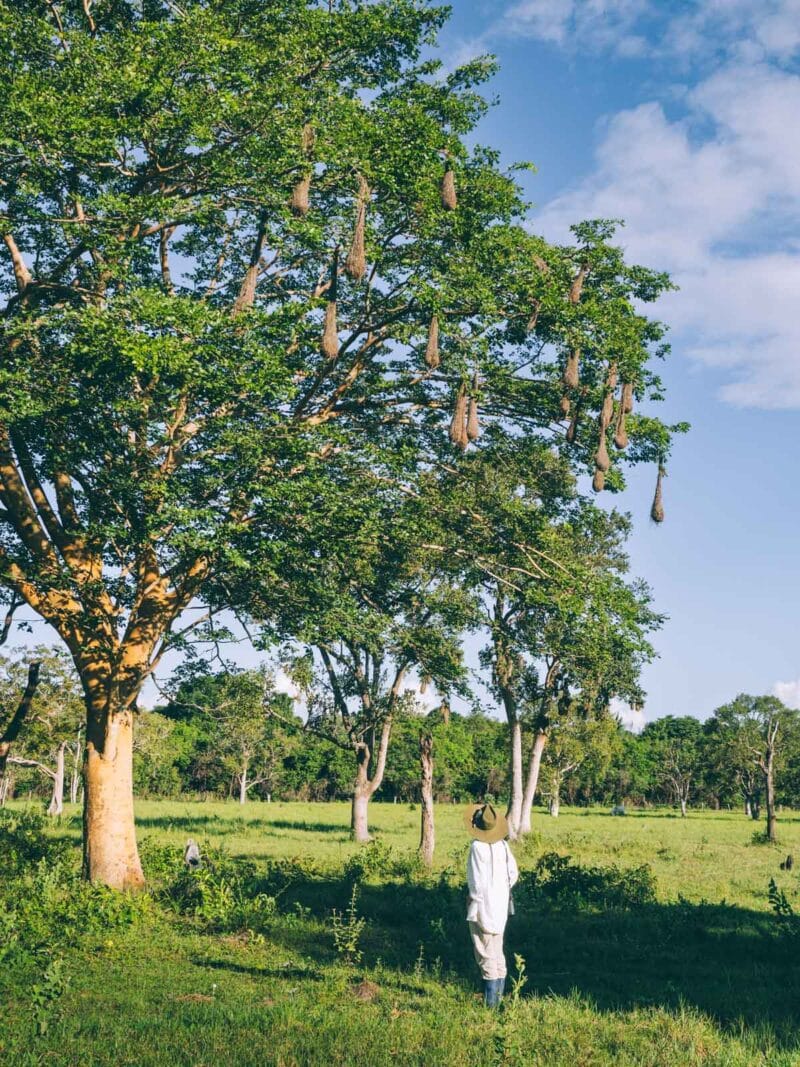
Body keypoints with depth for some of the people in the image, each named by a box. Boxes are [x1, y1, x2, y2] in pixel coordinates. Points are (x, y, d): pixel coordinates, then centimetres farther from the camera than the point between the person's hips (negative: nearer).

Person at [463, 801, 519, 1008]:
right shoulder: (502, 845, 2)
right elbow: (513, 873, 9)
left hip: (483, 908, -7)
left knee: (486, 956, -2)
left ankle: (490, 1002, -1)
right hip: (500, 907, 7)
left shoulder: (478, 847, -19)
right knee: (498, 953, 16)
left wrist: (474, 900, -10)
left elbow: (478, 881, -20)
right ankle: (499, 997, 23)